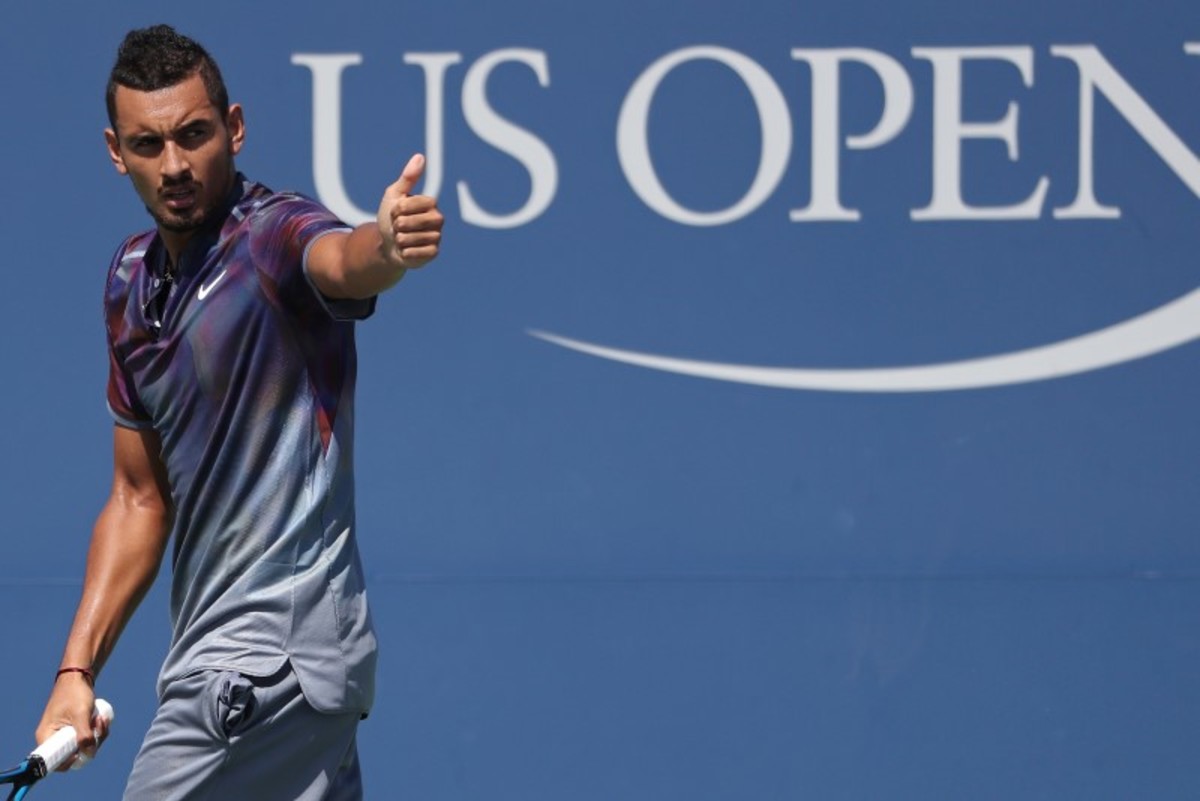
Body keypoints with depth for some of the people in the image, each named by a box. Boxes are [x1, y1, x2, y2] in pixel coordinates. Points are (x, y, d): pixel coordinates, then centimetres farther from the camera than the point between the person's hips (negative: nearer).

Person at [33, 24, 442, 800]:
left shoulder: (275, 234, -13)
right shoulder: (132, 280, 11)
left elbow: (342, 262, -39)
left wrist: (386, 245, -63)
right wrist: (78, 669, 10)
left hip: (270, 660, -8)